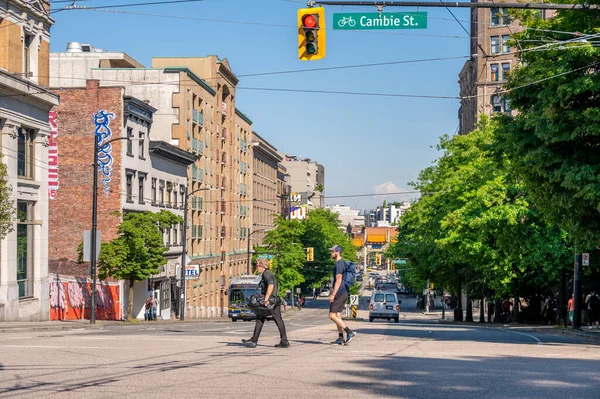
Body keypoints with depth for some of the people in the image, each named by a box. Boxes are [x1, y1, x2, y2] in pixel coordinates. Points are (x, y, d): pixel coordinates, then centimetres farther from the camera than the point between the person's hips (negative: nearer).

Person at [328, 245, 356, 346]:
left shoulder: (339, 264, -14)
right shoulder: (343, 263, 18)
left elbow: (338, 281, -20)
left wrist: (333, 294, -21)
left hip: (339, 293, -10)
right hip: (344, 293, 10)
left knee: (332, 316, -10)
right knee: (337, 315, 10)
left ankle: (350, 332, -15)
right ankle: (340, 338, 9)